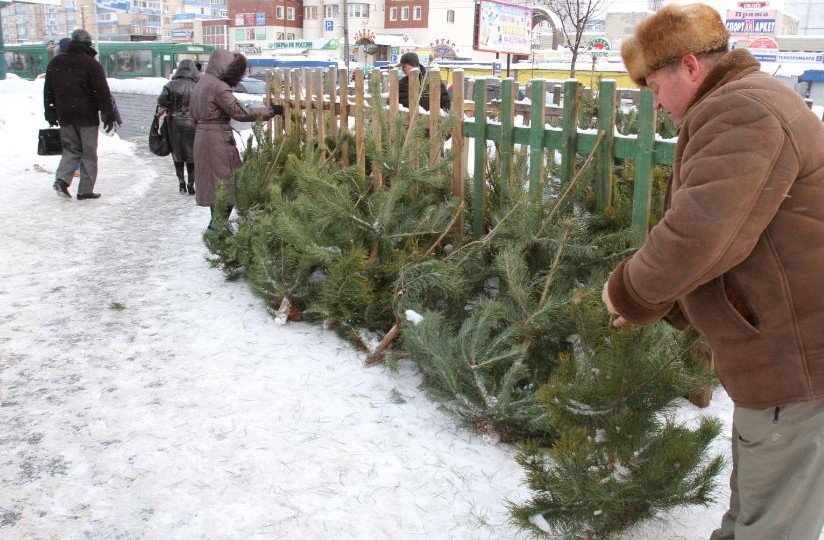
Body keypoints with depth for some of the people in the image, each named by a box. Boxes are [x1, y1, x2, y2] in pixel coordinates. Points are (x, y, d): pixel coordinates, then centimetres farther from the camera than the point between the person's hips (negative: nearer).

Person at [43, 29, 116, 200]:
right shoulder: (91, 64, -9)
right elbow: (102, 92, -11)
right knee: (88, 153, 3)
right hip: (87, 116, -5)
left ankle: (62, 179, -5)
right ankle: (85, 190, 4)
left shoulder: (55, 63, 9)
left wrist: (50, 112, 21)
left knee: (71, 149, 16)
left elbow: (48, 90, 14)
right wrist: (108, 115, -6)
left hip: (65, 116, 5)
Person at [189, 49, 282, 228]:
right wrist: (271, 111, -13)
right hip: (218, 140, -10)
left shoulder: (201, 83, 14)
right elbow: (241, 113, -19)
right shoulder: (218, 86, -16)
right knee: (226, 186, -4)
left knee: (214, 185, 14)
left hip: (202, 137, 10)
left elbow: (193, 112, 20)